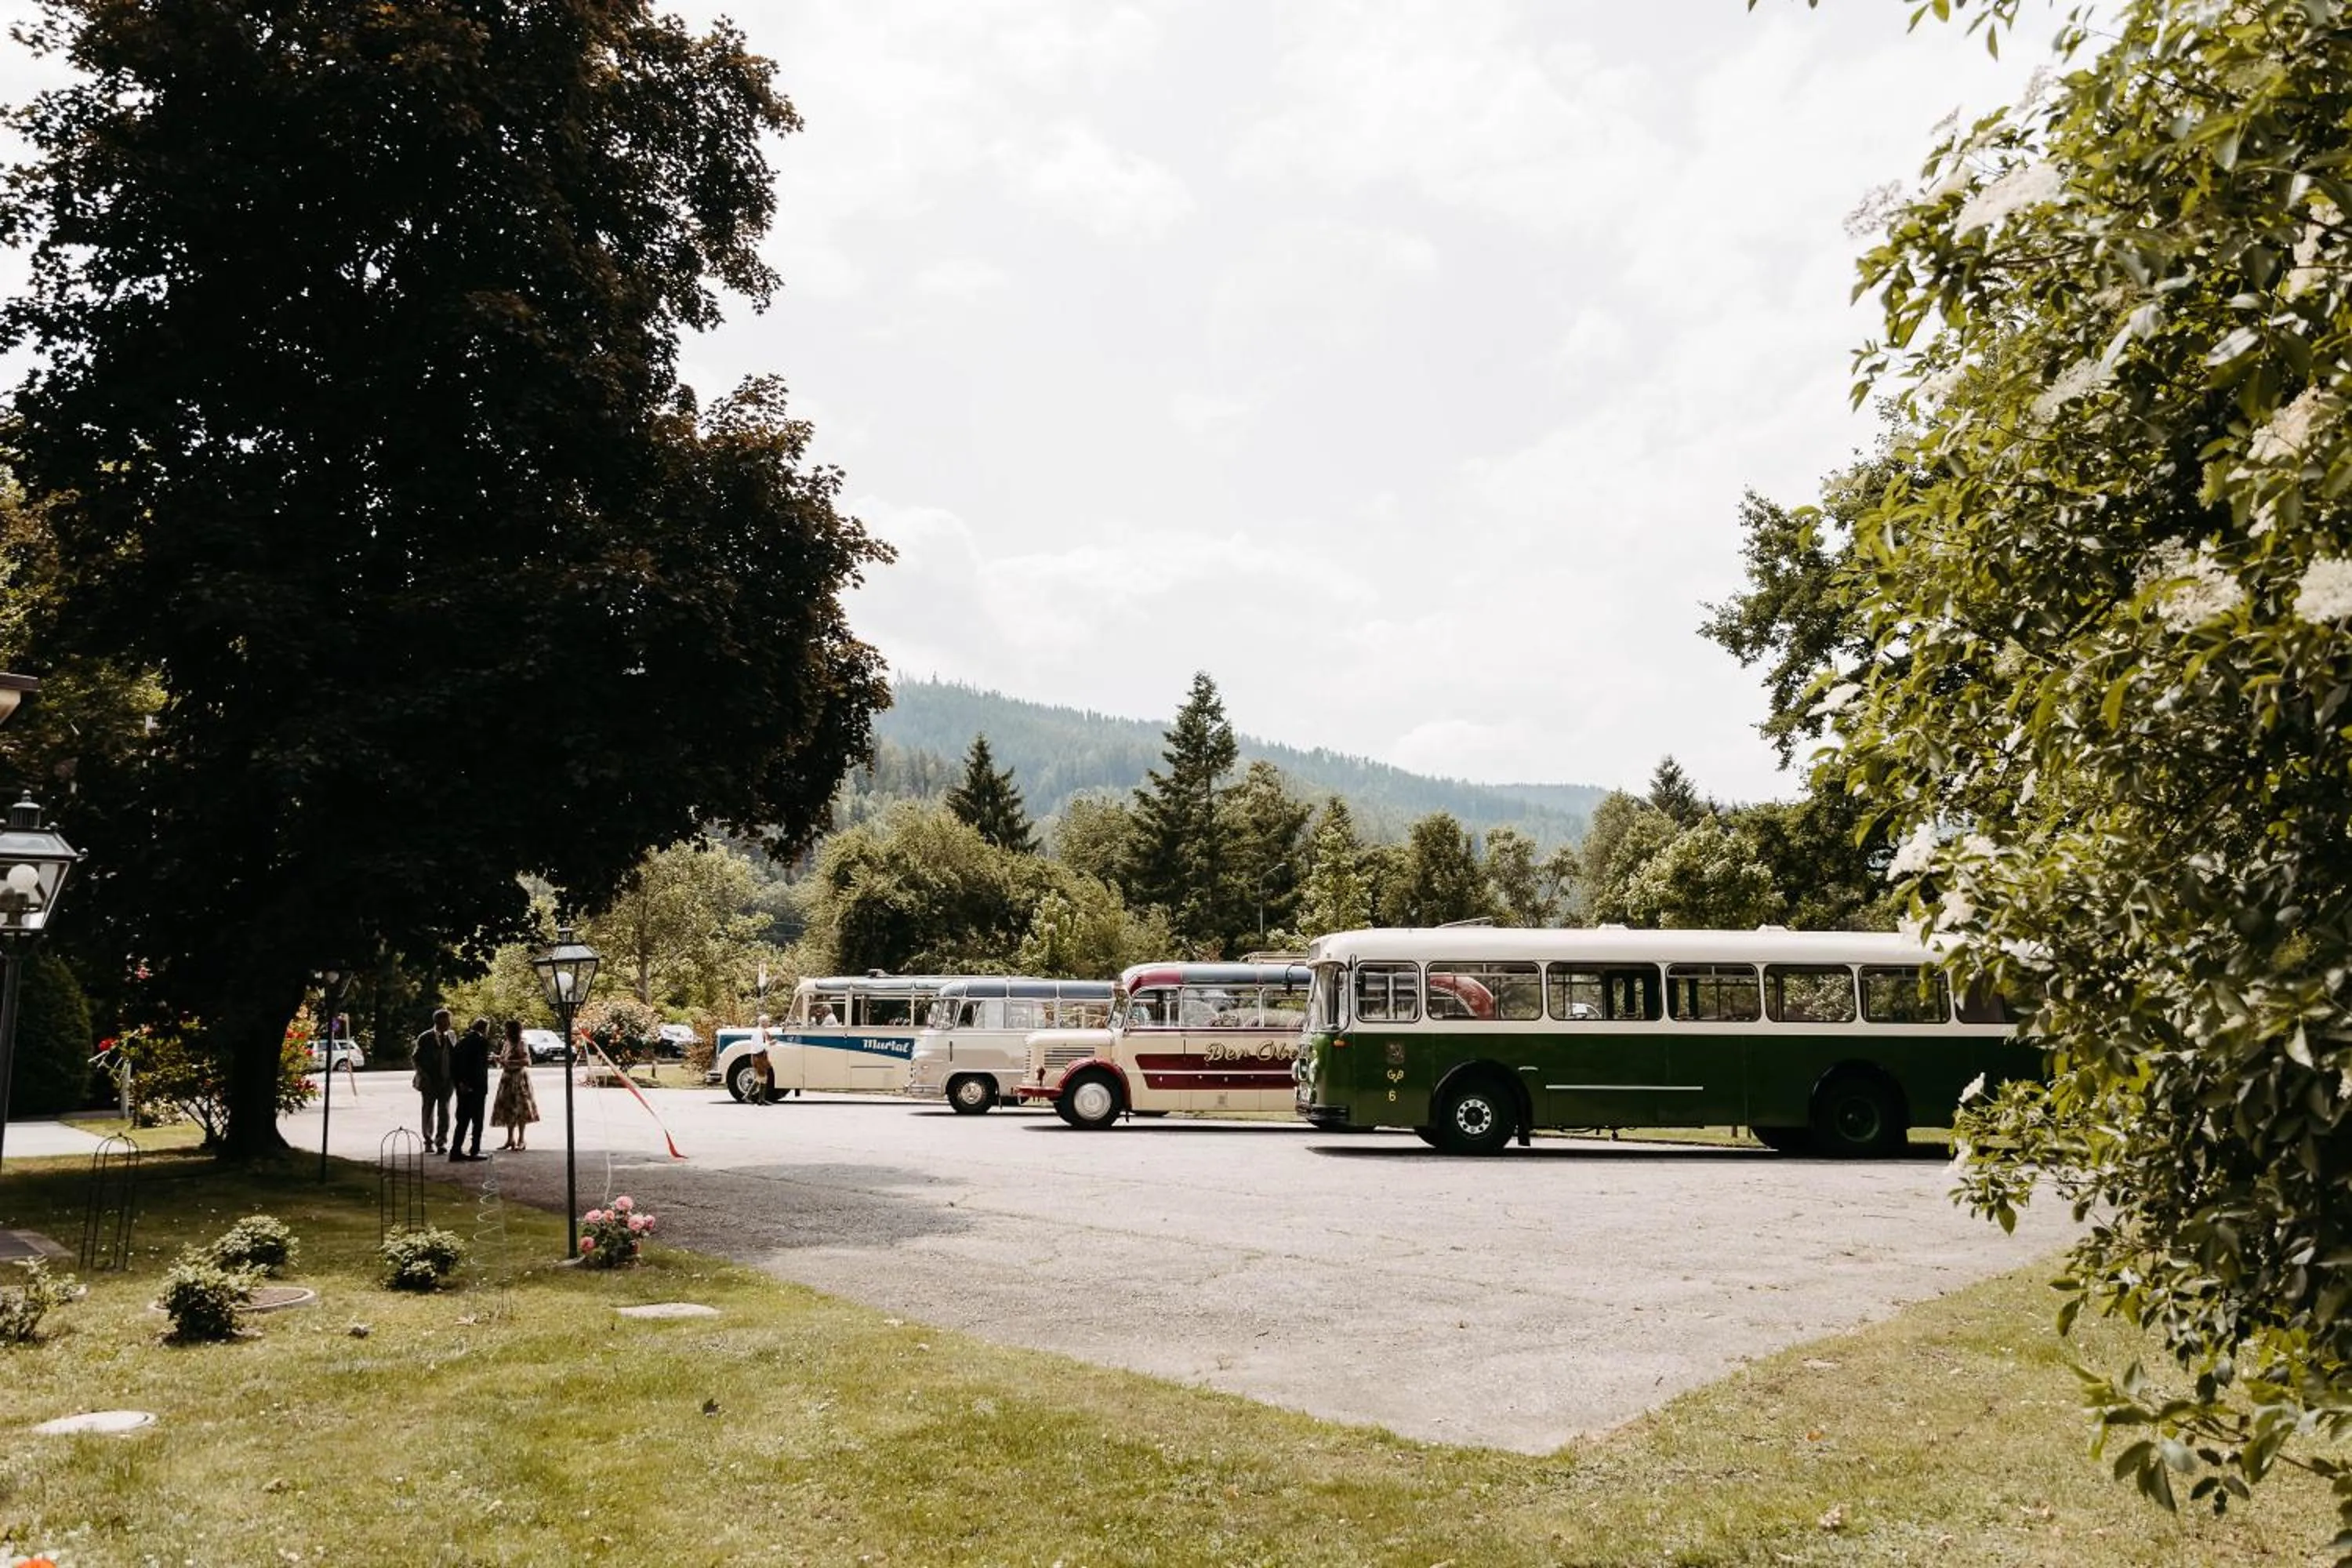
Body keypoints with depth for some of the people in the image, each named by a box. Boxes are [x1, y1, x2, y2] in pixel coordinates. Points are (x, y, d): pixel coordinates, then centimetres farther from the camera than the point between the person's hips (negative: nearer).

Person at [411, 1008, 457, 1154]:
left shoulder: (452, 1037, 5)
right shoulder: (425, 1038, -4)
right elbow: (417, 1059, 0)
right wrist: (424, 1076, -10)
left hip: (447, 1080, 1)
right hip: (430, 1081, -1)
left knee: (444, 1111, -5)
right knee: (428, 1112, 9)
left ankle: (442, 1142, -4)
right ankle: (429, 1142, 22)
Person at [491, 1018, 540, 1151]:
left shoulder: (521, 1045, -13)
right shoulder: (508, 1044, 11)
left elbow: (527, 1061, -26)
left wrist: (509, 1062, -30)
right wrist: (499, 1059, 0)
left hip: (519, 1079, -8)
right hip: (507, 1079, 8)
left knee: (519, 1109, -4)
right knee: (508, 1109, 9)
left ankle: (521, 1140, 1)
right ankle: (511, 1139, 18)